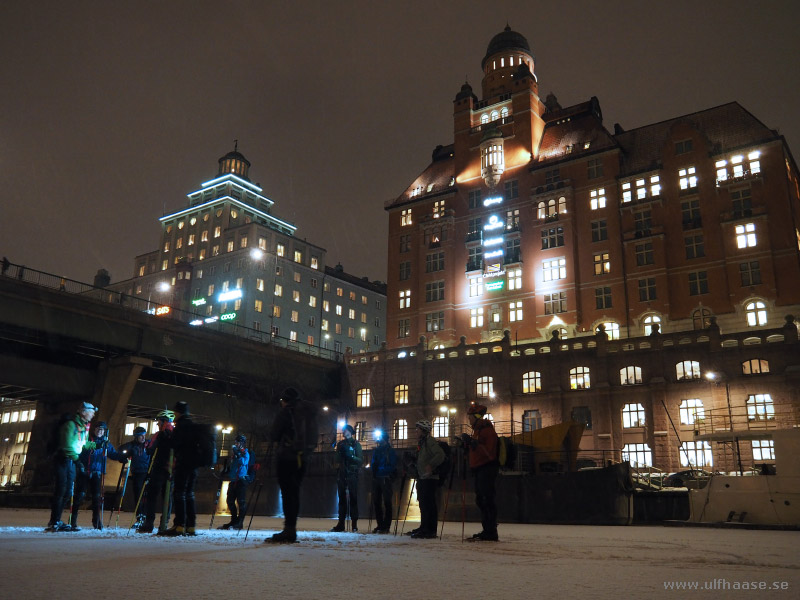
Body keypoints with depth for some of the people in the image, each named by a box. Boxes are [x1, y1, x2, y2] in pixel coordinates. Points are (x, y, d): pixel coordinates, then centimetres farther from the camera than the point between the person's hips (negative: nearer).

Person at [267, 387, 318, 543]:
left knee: (287, 493, -6)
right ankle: (292, 529, 12)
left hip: (287, 456, -6)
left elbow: (273, 435, -3)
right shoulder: (310, 412, 14)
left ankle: (289, 530, -9)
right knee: (294, 492, 11)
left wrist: (278, 442, 17)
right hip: (303, 458, 6)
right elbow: (314, 436, 18)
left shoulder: (286, 411, -5)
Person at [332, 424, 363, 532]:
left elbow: (360, 460, -3)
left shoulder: (356, 444, 3)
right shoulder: (340, 444, 16)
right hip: (342, 473, 4)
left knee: (353, 498, -5)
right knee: (342, 499, 2)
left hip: (352, 474, -4)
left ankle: (354, 524, -3)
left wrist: (351, 456, -19)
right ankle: (341, 524, 3)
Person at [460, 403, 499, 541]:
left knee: (487, 500, -10)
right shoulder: (477, 431, 19)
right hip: (479, 470, 10)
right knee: (480, 500, 11)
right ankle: (487, 530, 17)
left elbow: (490, 453, -21)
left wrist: (473, 443, -25)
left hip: (487, 469, -10)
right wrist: (468, 443, 7)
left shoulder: (488, 431, -12)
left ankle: (491, 532, -7)